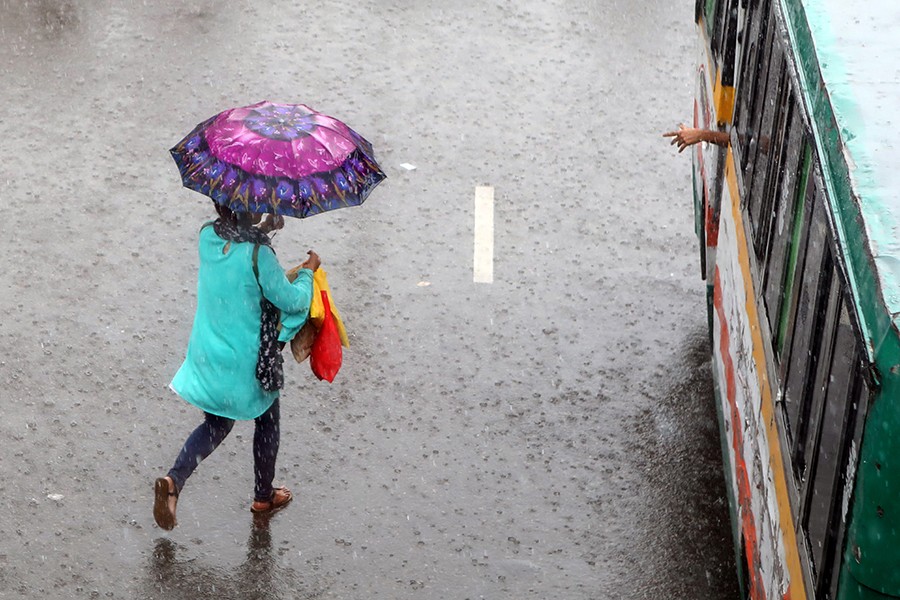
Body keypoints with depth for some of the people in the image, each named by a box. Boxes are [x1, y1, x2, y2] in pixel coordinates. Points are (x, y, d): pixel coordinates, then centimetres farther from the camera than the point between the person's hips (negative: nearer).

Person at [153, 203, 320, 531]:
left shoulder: (207, 236, -6)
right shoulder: (258, 254, -24)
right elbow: (292, 301, -16)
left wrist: (264, 228, 7)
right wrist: (307, 271, 1)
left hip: (207, 356, 6)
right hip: (248, 362, -5)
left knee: (216, 425, 21)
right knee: (267, 421, 21)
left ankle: (173, 480, -2)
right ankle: (264, 496, 35)